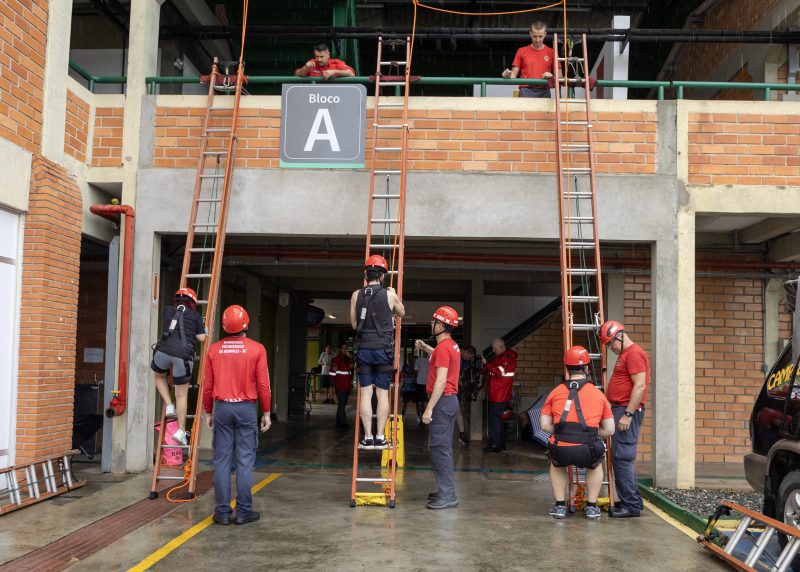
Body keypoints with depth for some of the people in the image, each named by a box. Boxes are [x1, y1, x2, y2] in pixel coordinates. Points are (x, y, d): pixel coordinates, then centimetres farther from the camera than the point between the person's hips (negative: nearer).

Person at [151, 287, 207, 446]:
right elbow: (201, 338, 10)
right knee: (182, 395, 7)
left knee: (159, 376, 34)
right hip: (183, 355, -2)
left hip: (164, 350, 2)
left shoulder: (168, 311, 21)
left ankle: (169, 406, 20)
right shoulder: (196, 316, 14)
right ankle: (181, 431, 7)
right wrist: (198, 330, 29)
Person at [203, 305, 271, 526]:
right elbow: (263, 384, -4)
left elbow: (207, 385, 5)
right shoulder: (257, 349, -5)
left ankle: (222, 512, 9)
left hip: (221, 408, 2)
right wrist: (266, 413, 5)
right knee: (245, 461, 3)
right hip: (247, 408, -2)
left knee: (221, 461, 6)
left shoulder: (214, 350, 2)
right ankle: (244, 511, 6)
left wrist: (208, 412, 17)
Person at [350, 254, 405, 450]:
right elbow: (401, 313, 16)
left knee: (366, 392, 4)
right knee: (382, 393, 4)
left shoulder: (356, 295, 1)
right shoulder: (389, 295, -4)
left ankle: (367, 437, 3)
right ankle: (380, 437, 4)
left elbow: (354, 324, 7)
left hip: (363, 348, 2)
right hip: (383, 348, -1)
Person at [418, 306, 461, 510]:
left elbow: (441, 381, -23)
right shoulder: (452, 346, 14)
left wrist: (429, 408, -23)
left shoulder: (443, 348, -17)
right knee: (444, 447, 15)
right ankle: (446, 491, 21)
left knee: (439, 447, -9)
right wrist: (425, 347, 39)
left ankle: (448, 496, -8)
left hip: (442, 401, -10)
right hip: (450, 400, 10)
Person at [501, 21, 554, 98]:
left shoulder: (551, 53, 9)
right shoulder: (522, 51, 10)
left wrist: (551, 76, -11)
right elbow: (514, 74, 9)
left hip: (544, 93, 1)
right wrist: (508, 75, -13)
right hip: (526, 92, 0)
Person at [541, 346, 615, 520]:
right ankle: (592, 507, 32)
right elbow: (609, 430, 15)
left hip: (561, 451, 0)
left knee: (556, 465, 36)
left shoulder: (556, 392, 16)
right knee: (595, 465, 36)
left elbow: (545, 425, 12)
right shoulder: (598, 394, 15)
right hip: (587, 451, 0)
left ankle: (560, 506, 30)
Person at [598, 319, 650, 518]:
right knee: (621, 458, 13)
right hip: (619, 410, 10)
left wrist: (628, 414, -22)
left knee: (622, 458, -9)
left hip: (627, 411, -10)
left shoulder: (634, 353, -12)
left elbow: (640, 386, -20)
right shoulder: (624, 354, 20)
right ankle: (632, 500, 21)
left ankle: (631, 505, -5)